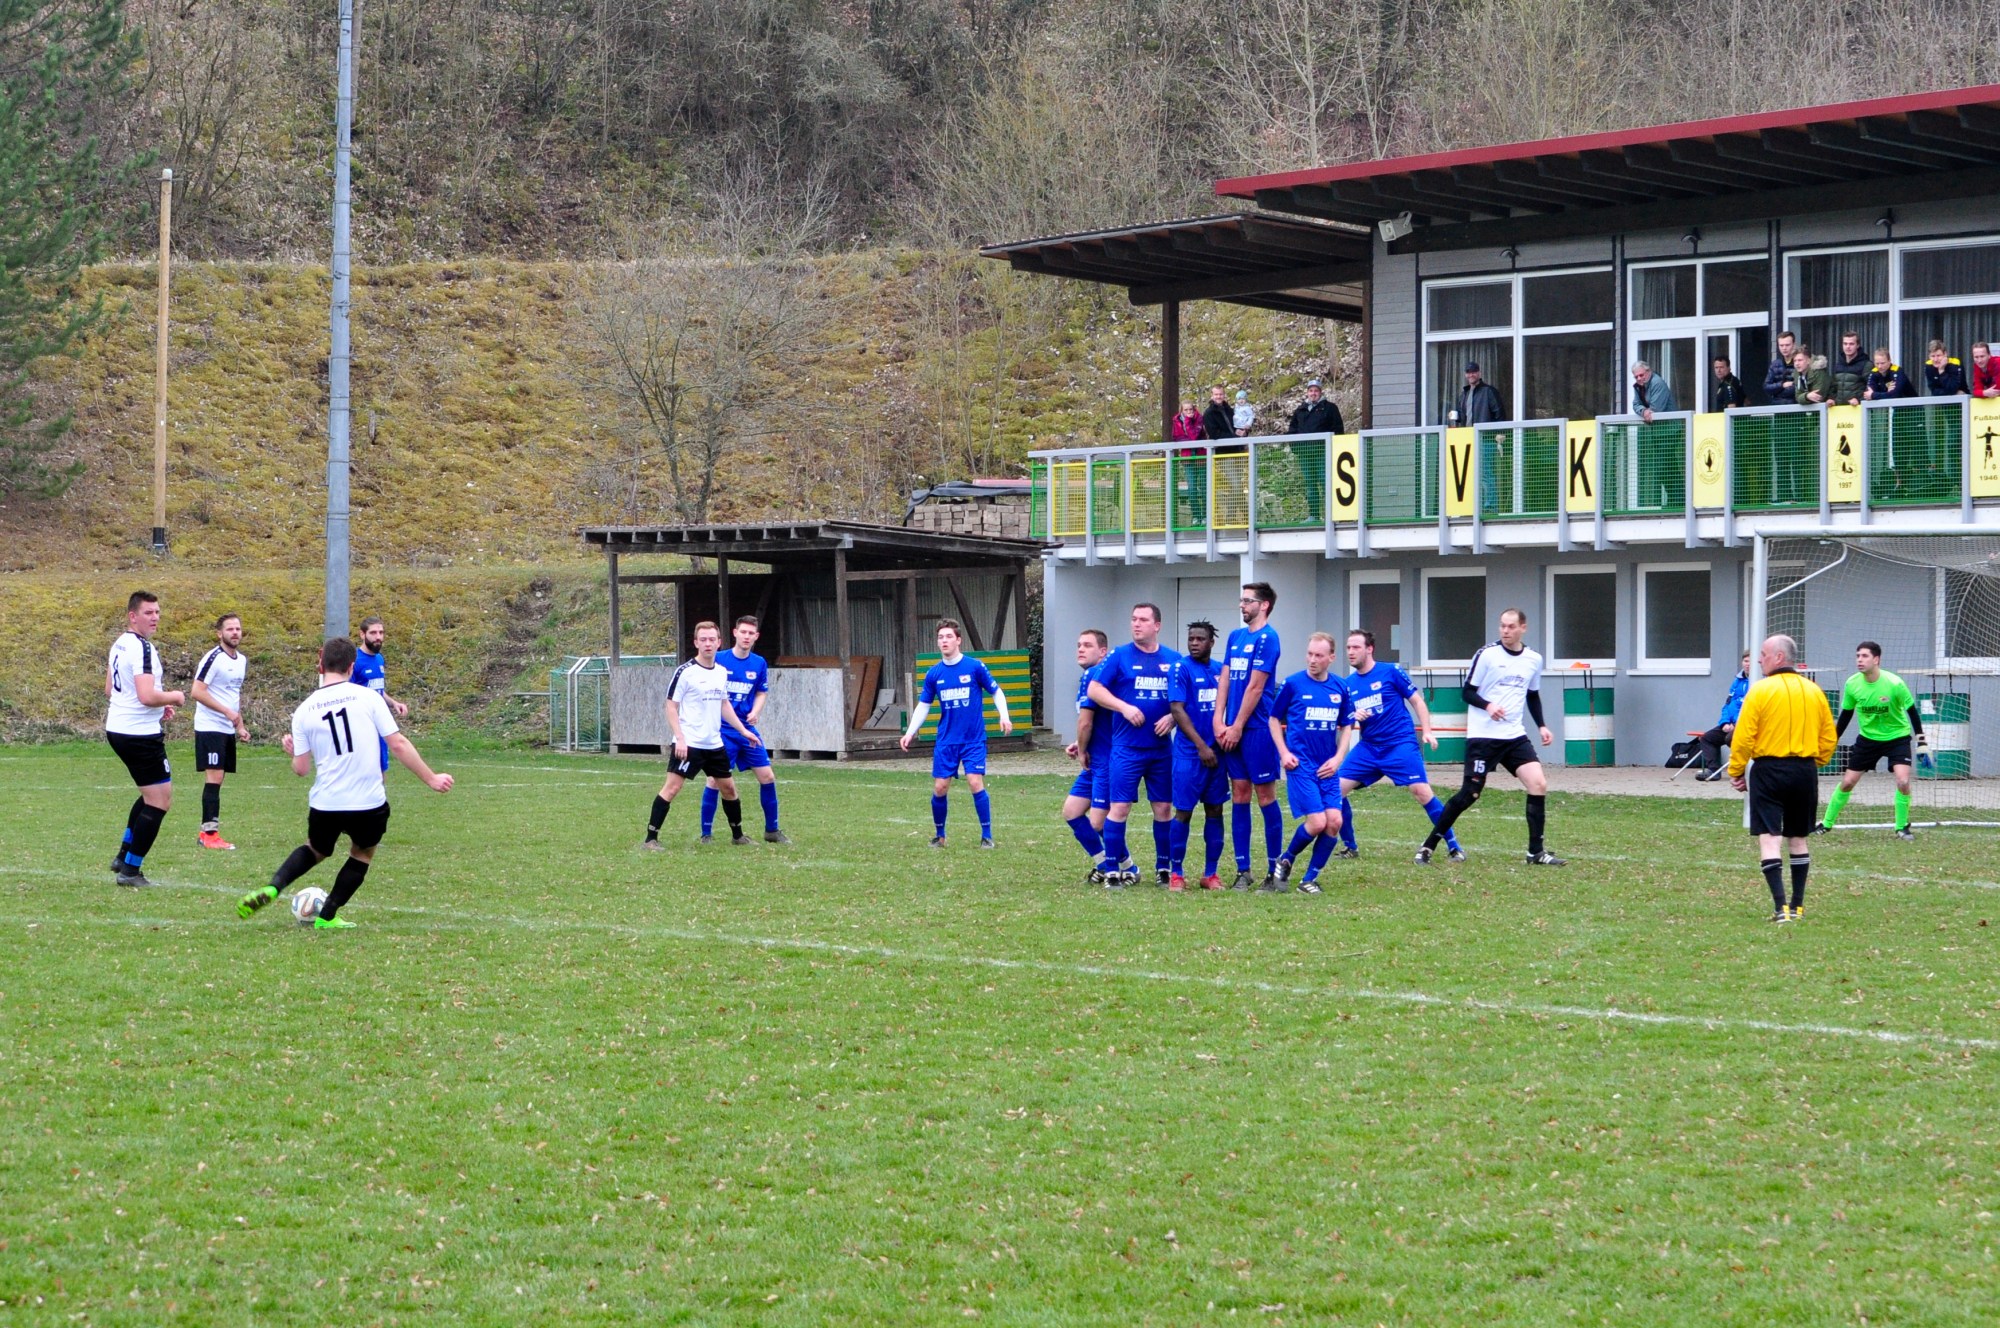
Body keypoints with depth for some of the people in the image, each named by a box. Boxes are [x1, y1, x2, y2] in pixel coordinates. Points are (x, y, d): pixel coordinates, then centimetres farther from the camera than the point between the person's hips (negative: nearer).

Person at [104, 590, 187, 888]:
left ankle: (123, 857, 26)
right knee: (160, 801, -2)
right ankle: (130, 871, -1)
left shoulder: (120, 643, 12)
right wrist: (175, 697, -8)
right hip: (141, 734, -10)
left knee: (152, 795, 25)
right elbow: (147, 696, -28)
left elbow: (109, 689, 21)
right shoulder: (142, 648, -19)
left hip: (117, 729, 10)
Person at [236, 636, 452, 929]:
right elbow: (398, 744, -6)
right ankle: (327, 916, 21)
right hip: (370, 805, -2)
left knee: (315, 850, 30)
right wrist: (432, 778, 3)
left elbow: (301, 769, 3)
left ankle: (271, 888, 8)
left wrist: (292, 752, 26)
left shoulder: (304, 710, 2)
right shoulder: (368, 696, -5)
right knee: (363, 854, 26)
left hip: (324, 805, 2)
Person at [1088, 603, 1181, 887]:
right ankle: (1114, 869, 1)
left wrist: (1172, 717, -6)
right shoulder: (1120, 656, 0)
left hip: (1162, 748, 3)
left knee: (1164, 808, 7)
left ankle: (1164, 867, 17)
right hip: (1127, 747, -3)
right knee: (1119, 807, -6)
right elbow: (1094, 689, -2)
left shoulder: (1174, 660, 8)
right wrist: (1124, 707, -14)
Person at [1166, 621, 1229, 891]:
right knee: (1184, 812, -1)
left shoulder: (1220, 670, 10)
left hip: (1216, 753, 5)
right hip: (1190, 754, -5)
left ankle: (1211, 874, 14)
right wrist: (1201, 746, -15)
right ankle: (1176, 873, 8)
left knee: (1214, 811, 7)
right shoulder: (1182, 668, -6)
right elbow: (1177, 709, -12)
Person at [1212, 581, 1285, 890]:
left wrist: (1237, 727, -12)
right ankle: (1242, 870, 10)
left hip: (1257, 728, -7)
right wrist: (1219, 721, 0)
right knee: (1239, 795, 7)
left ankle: (1274, 869, 4)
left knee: (1265, 795, -2)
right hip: (1232, 730, 7)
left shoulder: (1267, 638, -9)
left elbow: (1255, 687, -12)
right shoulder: (1235, 636, 14)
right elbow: (1225, 680, 11)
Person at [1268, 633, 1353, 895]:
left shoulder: (1340, 689, 5)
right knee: (1317, 822, -14)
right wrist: (1284, 752, -6)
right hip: (1300, 764, -4)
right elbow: (1274, 718, 5)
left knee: (1334, 821, -6)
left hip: (1327, 767, 4)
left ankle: (1309, 879, 9)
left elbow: (1346, 726, 15)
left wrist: (1337, 758, 1)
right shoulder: (1293, 684, -4)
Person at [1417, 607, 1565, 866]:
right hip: (1482, 736, -5)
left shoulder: (1534, 659, 8)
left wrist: (1541, 726, 10)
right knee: (1470, 793, -6)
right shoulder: (1486, 654, -8)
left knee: (1538, 784, -10)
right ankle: (1428, 846, 6)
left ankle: (1536, 852, -1)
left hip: (1515, 735, 5)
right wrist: (1488, 705, -24)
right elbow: (1468, 692, -5)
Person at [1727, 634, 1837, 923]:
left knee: (1768, 839, -4)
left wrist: (1736, 772, -2)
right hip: (1805, 770, 5)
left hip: (1769, 771, -5)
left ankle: (1781, 907, -15)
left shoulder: (1761, 690, -9)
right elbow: (1829, 739, 10)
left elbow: (1743, 737, -12)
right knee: (1797, 839, 16)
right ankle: (1797, 906, 21)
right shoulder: (1814, 692, 6)